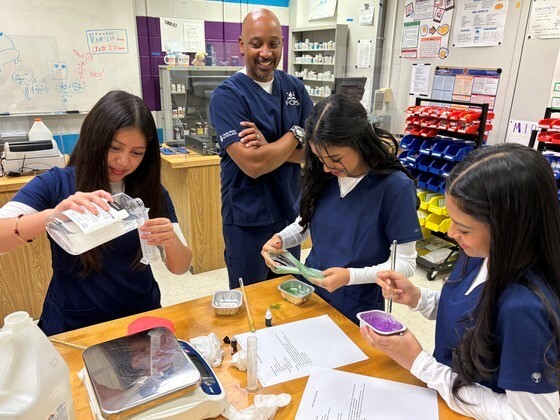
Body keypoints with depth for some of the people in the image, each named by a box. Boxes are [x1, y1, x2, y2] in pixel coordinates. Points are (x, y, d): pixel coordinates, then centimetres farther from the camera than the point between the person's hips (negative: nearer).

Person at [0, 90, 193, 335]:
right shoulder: (55, 184, -7)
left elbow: (180, 267, -3)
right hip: (72, 326, 0)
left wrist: (171, 241, -24)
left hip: (141, 318, 1)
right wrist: (52, 215, -36)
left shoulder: (152, 191, -3)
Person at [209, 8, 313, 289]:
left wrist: (268, 147, -19)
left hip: (291, 212, 5)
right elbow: (253, 164, -24)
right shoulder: (227, 95, -14)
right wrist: (296, 135, -11)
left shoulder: (295, 87, 3)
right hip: (249, 220, -5)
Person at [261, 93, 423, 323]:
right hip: (309, 294, 5)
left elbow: (405, 263, -17)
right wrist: (281, 239, -13)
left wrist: (350, 276, -29)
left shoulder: (395, 186, -21)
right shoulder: (322, 175, -8)